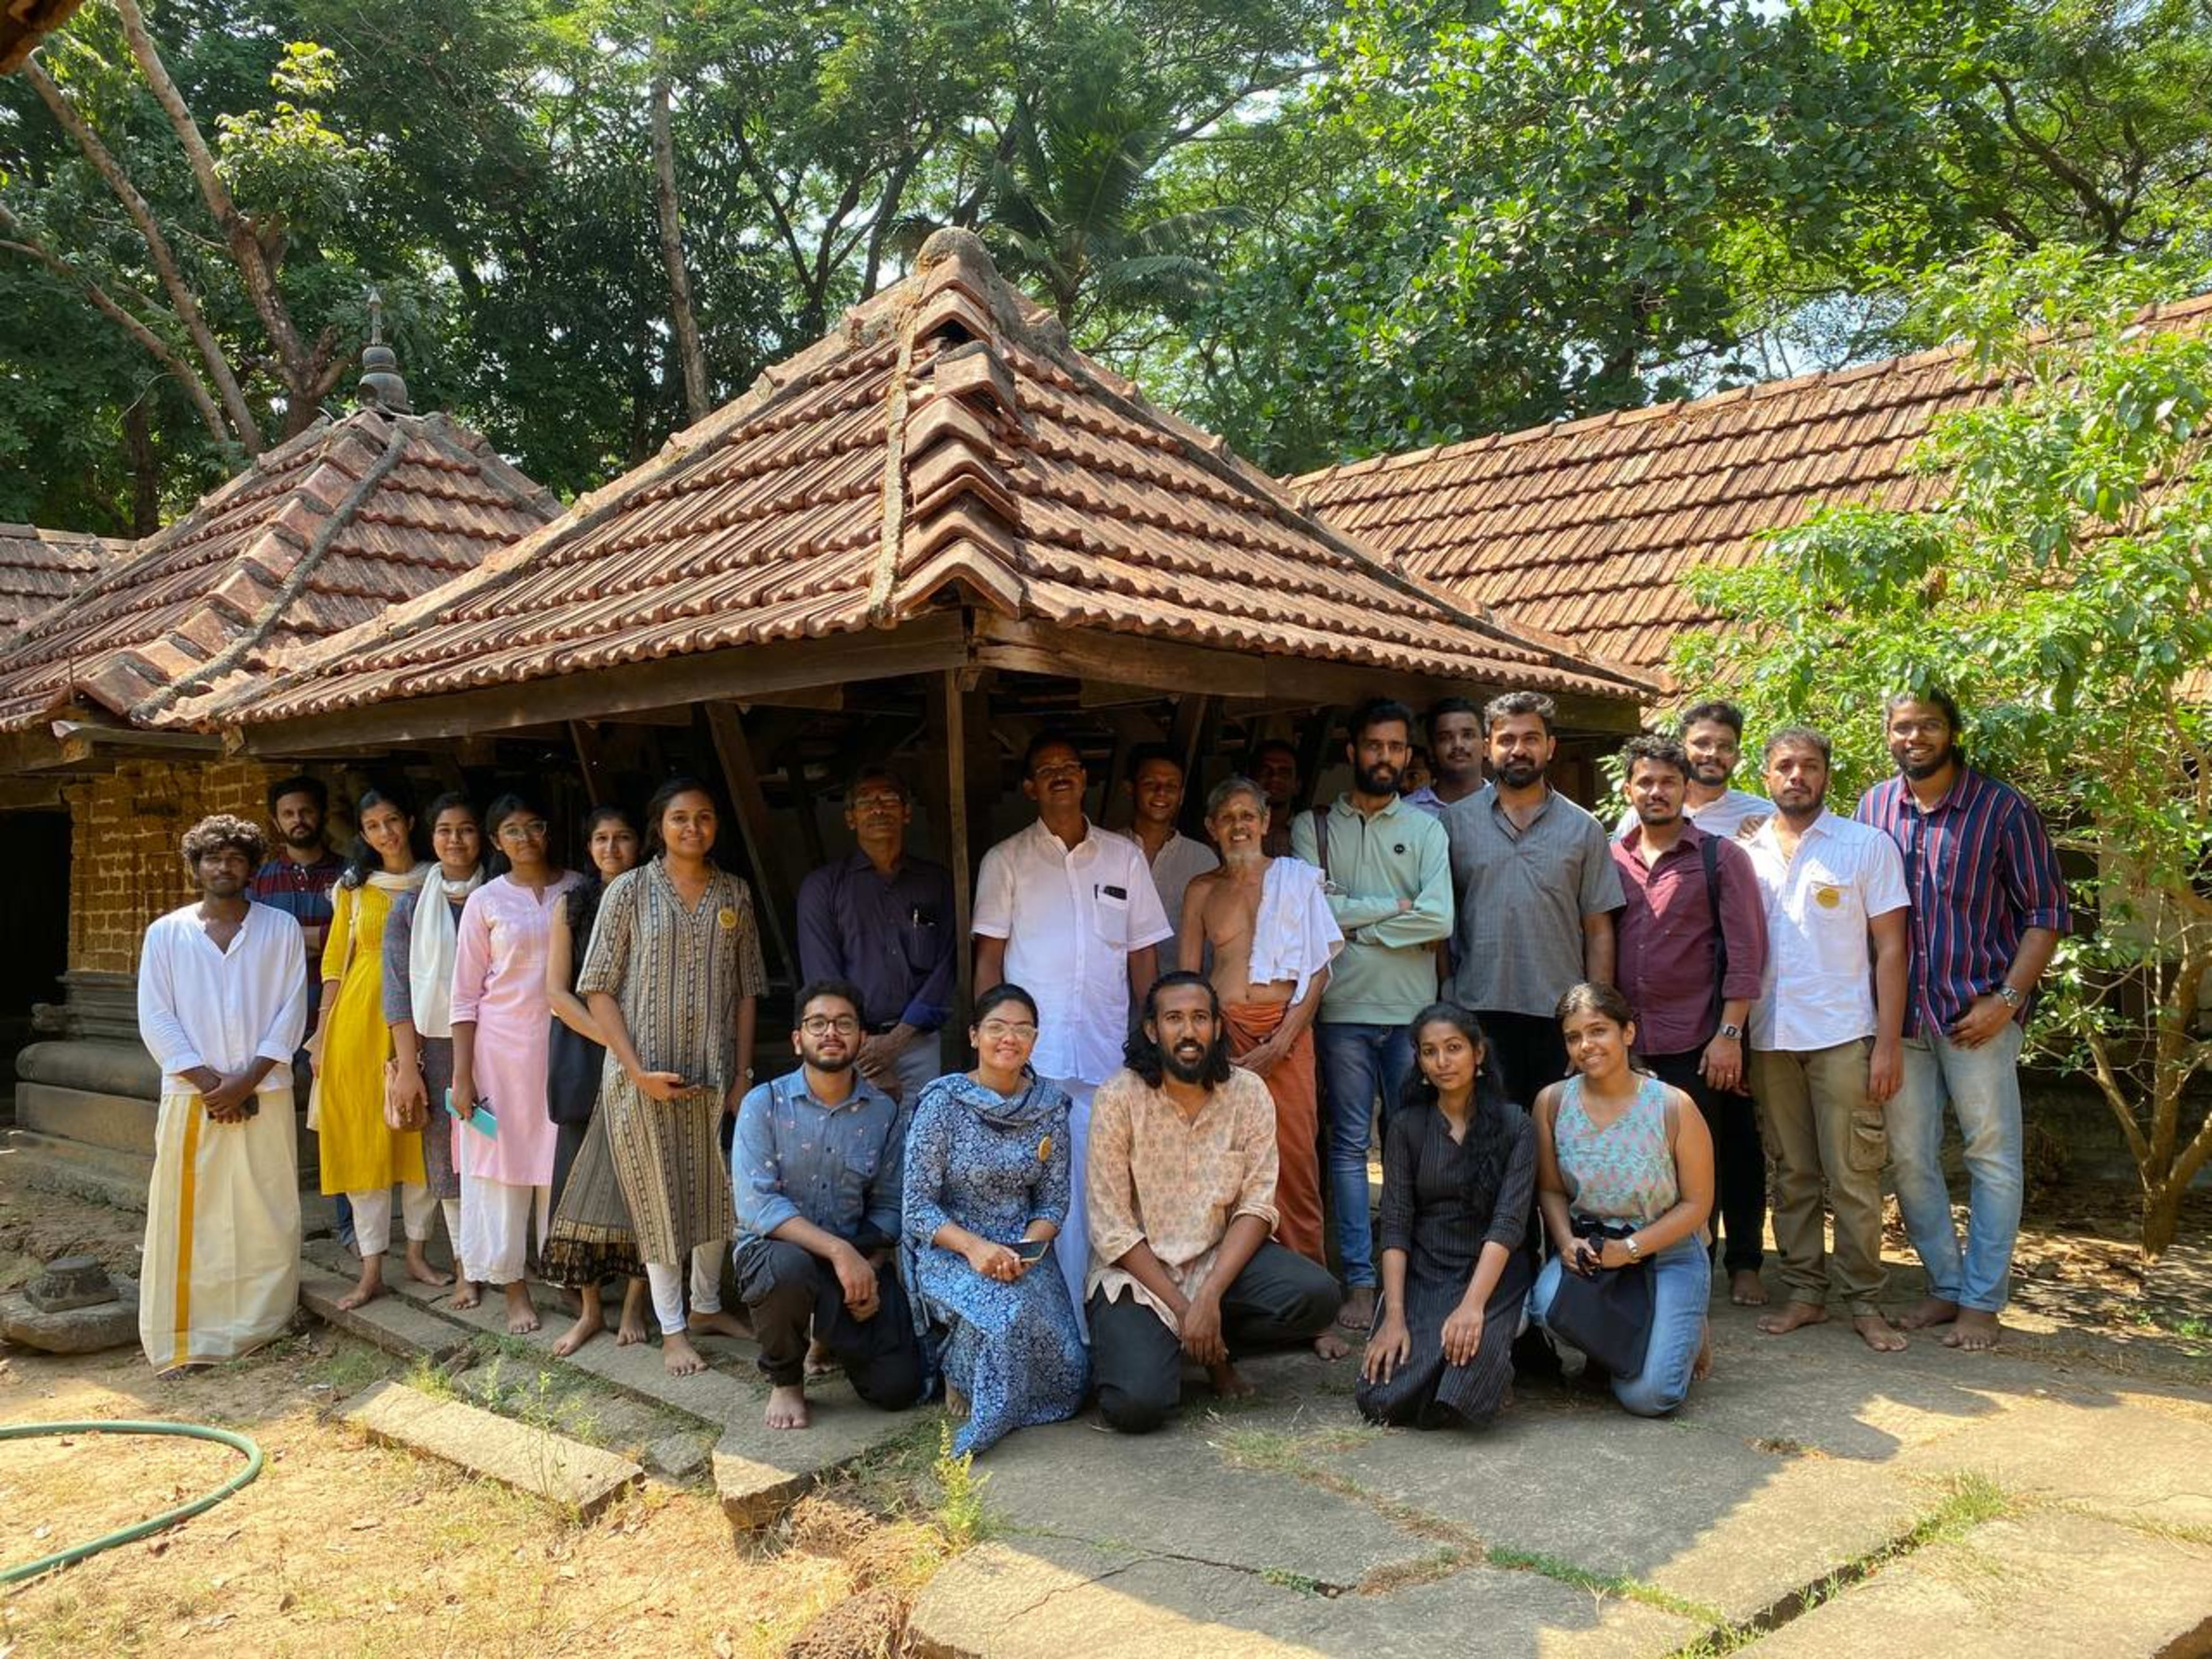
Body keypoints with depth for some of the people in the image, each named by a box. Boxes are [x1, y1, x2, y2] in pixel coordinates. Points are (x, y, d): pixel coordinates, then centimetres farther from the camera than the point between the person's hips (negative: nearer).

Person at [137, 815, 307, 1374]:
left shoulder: (281, 929, 3)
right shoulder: (165, 934, 4)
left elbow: (291, 1013, -1)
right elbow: (156, 1020, 0)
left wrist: (247, 1080, -11)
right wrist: (209, 1081, -9)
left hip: (265, 1095, 0)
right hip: (191, 1096, 0)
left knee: (267, 1214, 5)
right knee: (187, 1217, 3)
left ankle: (262, 1324, 16)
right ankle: (183, 1337, 12)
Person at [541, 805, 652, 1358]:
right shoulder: (572, 907, 5)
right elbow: (558, 992, -1)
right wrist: (611, 1038, -12)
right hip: (585, 1057, 1)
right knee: (581, 1179, 2)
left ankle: (634, 1304, 12)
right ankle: (589, 1309, 13)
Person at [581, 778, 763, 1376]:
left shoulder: (735, 894, 4)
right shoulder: (630, 890, -5)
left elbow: (747, 989, 7)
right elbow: (599, 990, -6)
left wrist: (742, 1075, 2)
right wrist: (637, 1071, -13)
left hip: (714, 1073, 3)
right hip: (645, 1076, -3)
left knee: (715, 1193, 14)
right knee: (660, 1197, 5)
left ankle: (707, 1306, 33)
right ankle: (672, 1330, 18)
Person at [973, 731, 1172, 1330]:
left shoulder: (1124, 856, 12)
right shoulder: (1006, 860, 7)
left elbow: (1144, 956, 13)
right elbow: (989, 957, 5)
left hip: (1108, 1055, 2)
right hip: (1031, 1054, -1)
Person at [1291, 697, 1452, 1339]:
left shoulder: (1426, 829, 9)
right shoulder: (1313, 827, 8)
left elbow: (1440, 919, -5)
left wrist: (1355, 921, -7)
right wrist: (1395, 908, -4)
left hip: (1413, 1010, 1)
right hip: (1343, 1009, -1)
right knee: (1350, 1144, 2)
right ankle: (1359, 1280, 8)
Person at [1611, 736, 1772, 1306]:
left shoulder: (1720, 858, 1)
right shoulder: (1611, 861, 9)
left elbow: (1745, 952, -4)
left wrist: (1730, 1033, -11)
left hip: (1699, 1044, -3)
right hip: (1628, 1043, 3)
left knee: (1703, 1162, 3)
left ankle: (1742, 1265, 20)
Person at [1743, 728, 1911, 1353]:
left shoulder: (1867, 845, 1)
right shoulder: (1747, 853, 9)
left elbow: (1890, 947, -2)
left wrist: (1889, 1041, -9)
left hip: (1843, 1035, -3)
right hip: (1770, 1038, 3)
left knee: (1853, 1177, 0)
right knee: (1791, 1175, 10)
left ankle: (1863, 1301, 11)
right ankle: (1803, 1291, 19)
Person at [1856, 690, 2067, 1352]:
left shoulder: (2002, 808, -6)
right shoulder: (1873, 807, 4)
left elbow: (2045, 913, -4)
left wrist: (2006, 999, -12)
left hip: (1977, 1015, -3)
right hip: (1900, 1015, 4)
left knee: (1992, 1159, 3)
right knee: (1909, 1157, 9)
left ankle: (1982, 1301, 15)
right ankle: (1945, 1285, 25)